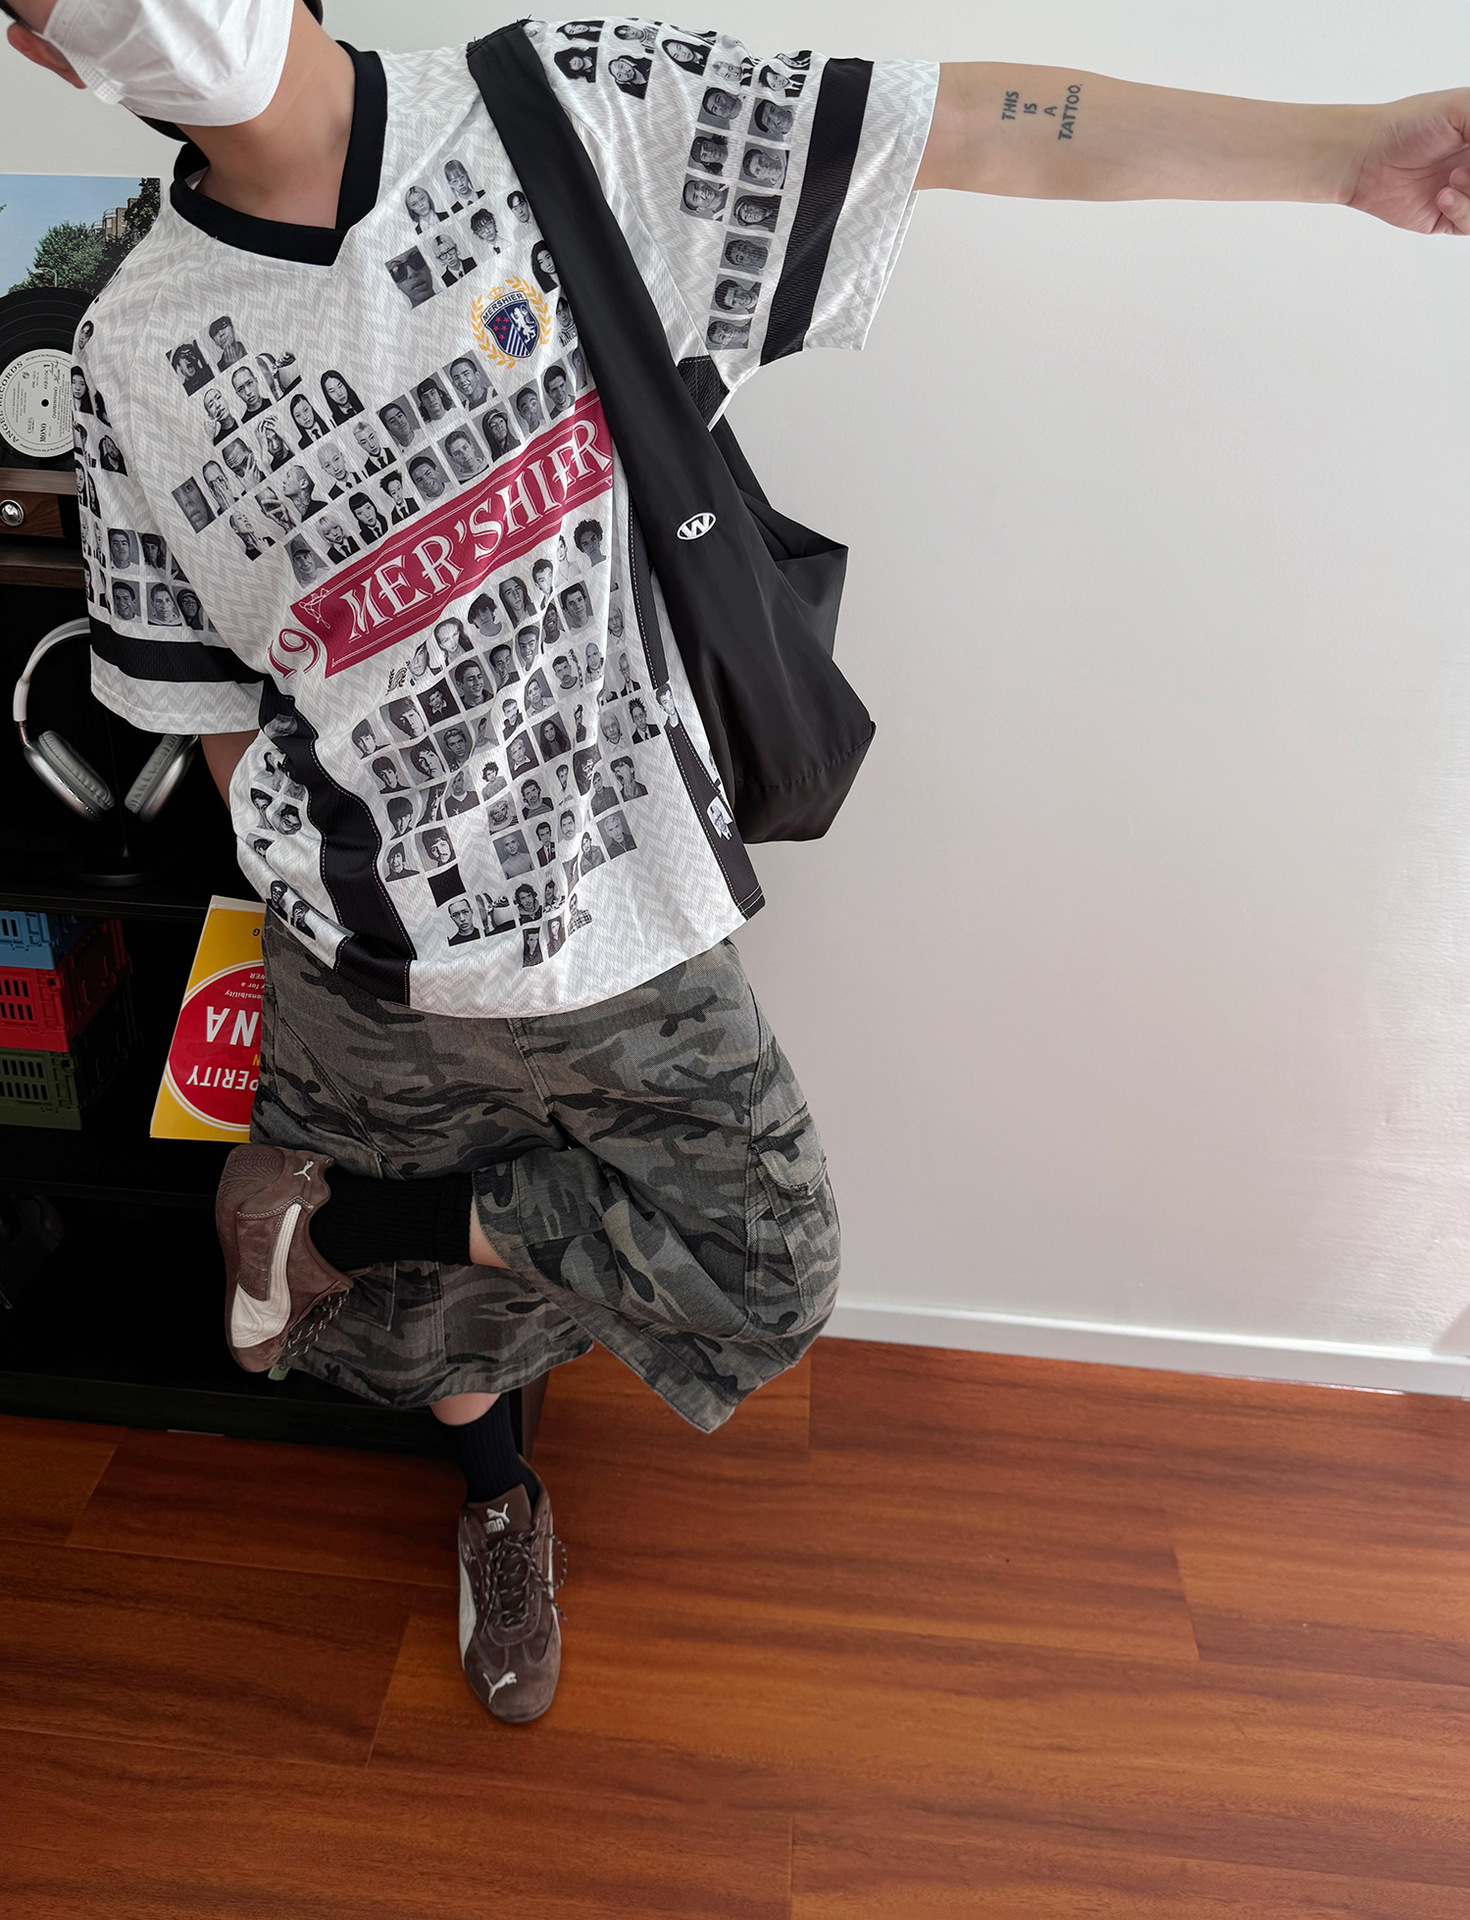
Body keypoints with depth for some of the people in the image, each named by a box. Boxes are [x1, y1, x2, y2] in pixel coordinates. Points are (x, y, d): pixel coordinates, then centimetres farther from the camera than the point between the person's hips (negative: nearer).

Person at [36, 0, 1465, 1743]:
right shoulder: (138, 353, -5)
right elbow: (207, 698, 3)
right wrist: (320, 905, 7)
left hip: (631, 923, 0)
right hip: (370, 965, 1)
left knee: (770, 1286, 3)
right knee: (446, 1284, 18)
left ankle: (338, 1221, 19)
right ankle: (497, 1498, 52)